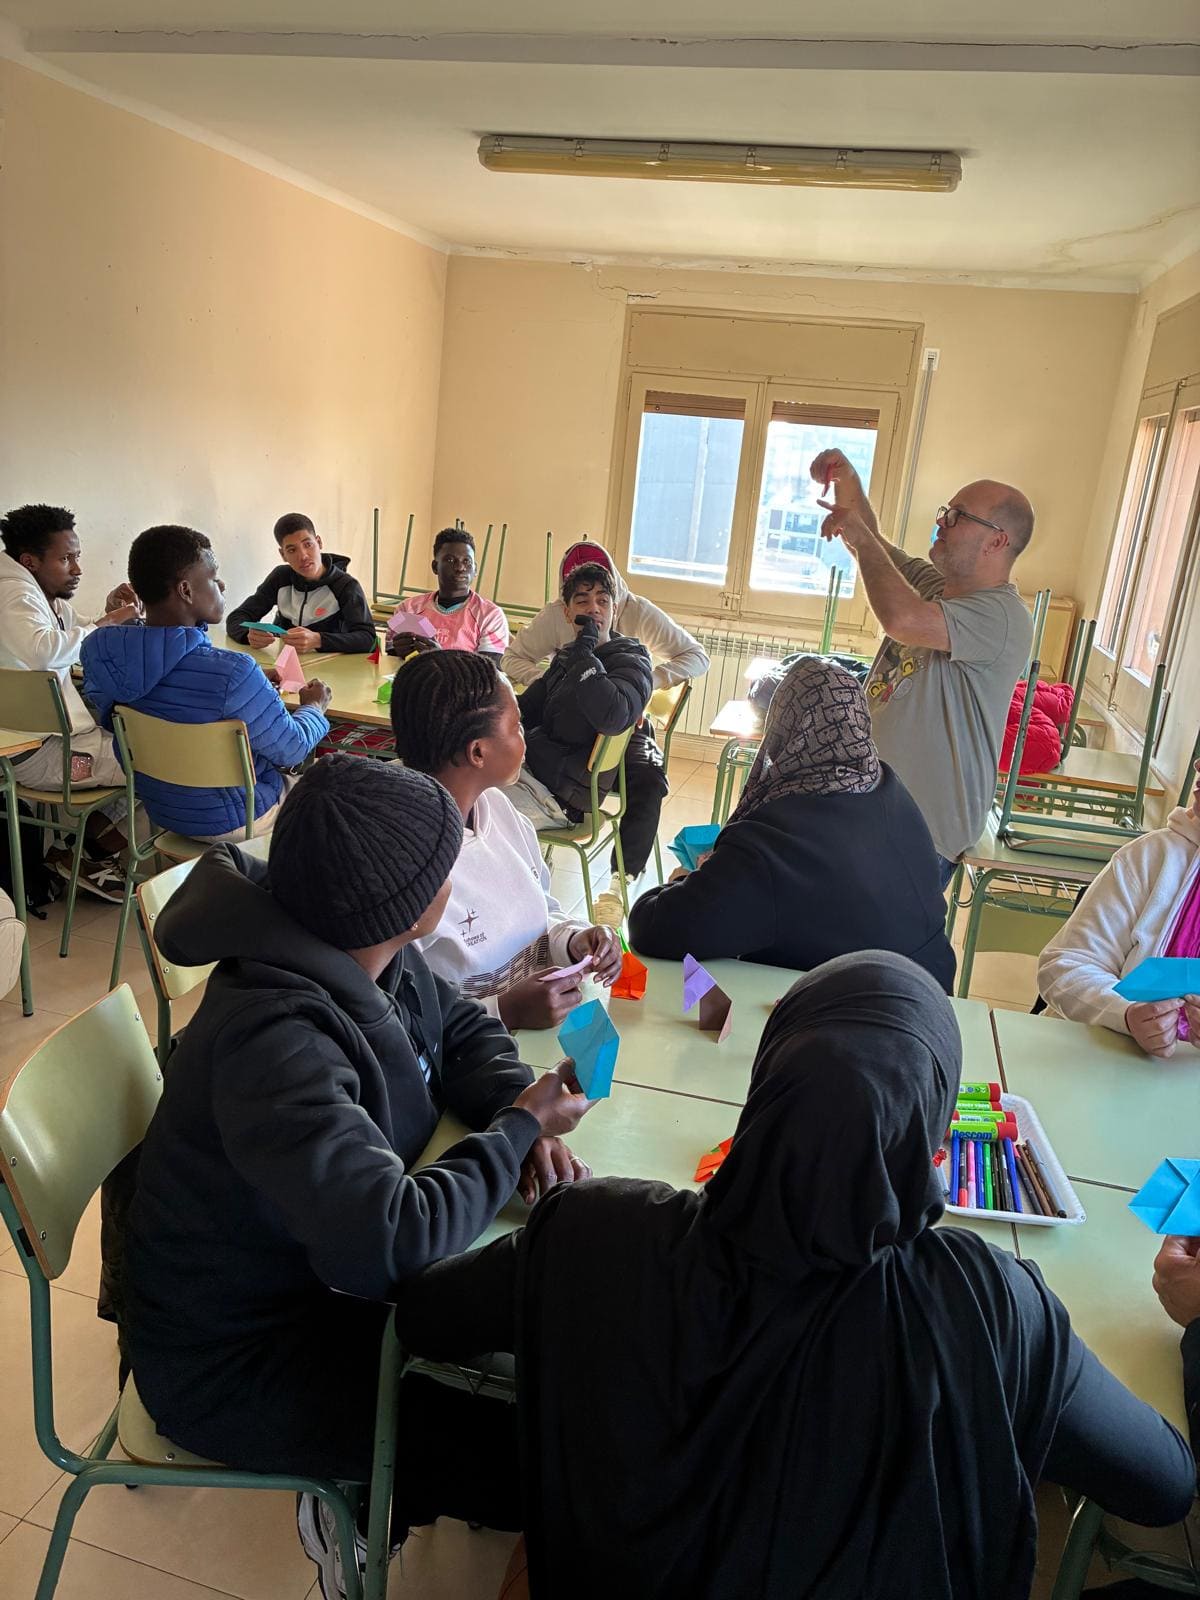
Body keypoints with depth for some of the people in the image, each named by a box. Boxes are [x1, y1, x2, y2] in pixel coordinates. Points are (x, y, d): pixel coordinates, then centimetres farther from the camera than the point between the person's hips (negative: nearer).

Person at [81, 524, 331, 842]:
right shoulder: (230, 675, -36)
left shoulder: (97, 652, -15)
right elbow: (291, 750, -21)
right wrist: (314, 707, 2)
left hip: (157, 809, 7)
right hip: (227, 821, -6)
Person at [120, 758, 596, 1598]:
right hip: (236, 1361, -8)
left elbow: (464, 1031, 6)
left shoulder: (371, 958, -10)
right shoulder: (275, 1039, -36)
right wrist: (521, 1127, -24)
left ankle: (378, 1490, 23)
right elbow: (393, 1240, -39)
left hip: (321, 1272, 8)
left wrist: (522, 1113, -14)